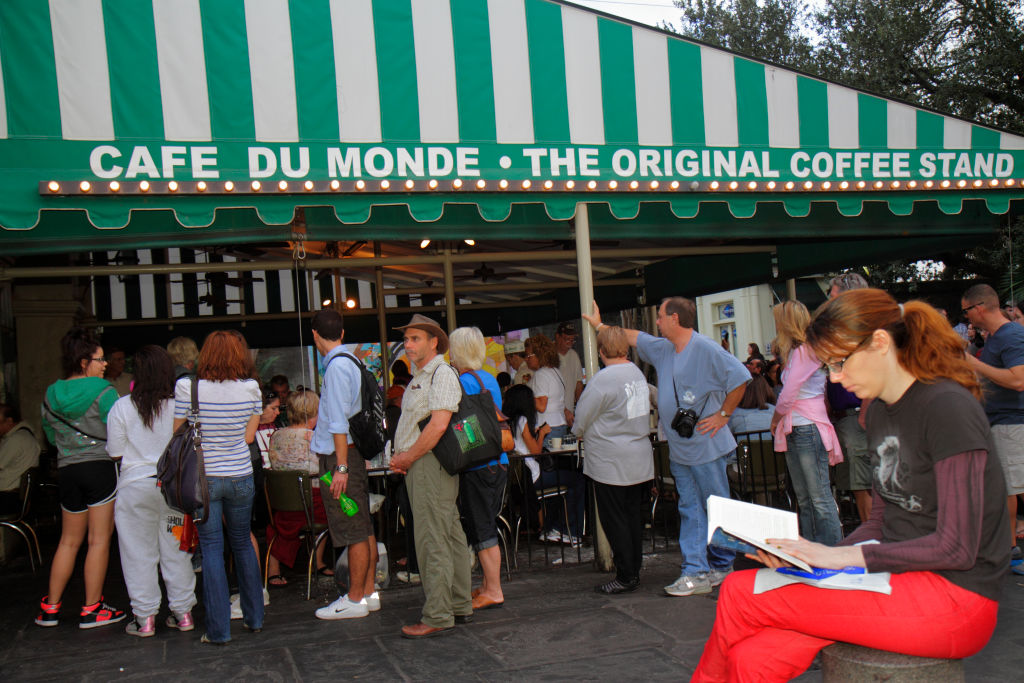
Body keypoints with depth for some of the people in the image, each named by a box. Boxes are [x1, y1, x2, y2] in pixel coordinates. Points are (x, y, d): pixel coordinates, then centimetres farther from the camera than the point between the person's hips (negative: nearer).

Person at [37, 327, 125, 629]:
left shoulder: (51, 395, 8)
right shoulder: (103, 392, -9)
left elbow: (50, 435, 18)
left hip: (67, 471, 6)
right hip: (100, 468, -5)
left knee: (69, 541, 17)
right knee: (99, 540, 1)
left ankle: (50, 608, 20)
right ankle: (91, 610, 5)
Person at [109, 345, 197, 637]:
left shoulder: (122, 407, -9)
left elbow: (115, 452, -2)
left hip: (136, 486, -2)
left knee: (140, 553, 8)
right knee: (176, 551, 11)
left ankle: (144, 618, 13)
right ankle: (183, 612, 17)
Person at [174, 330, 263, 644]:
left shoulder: (186, 387, -10)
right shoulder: (251, 388, -5)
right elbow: (249, 436, 2)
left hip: (203, 478, -2)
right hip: (241, 477, 2)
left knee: (212, 550, 4)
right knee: (243, 544, 17)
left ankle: (219, 629, 6)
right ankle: (254, 617, 26)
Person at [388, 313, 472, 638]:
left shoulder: (442, 375, -11)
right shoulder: (418, 378, 20)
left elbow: (438, 426, -21)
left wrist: (407, 458, -14)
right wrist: (401, 457, 7)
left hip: (431, 464, -10)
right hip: (418, 466, 10)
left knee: (433, 541, -8)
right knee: (451, 535, 14)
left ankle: (437, 617, -4)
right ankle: (460, 606, 21)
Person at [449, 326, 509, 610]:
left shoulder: (463, 382, -13)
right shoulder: (490, 379, 13)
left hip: (477, 467, -9)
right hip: (498, 462, 9)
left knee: (482, 530, -1)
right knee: (485, 526, 16)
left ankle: (493, 592, 5)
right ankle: (489, 584, 24)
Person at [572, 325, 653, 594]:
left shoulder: (604, 378, -17)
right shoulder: (638, 372, 7)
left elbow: (582, 418, -11)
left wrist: (579, 431, 11)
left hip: (611, 463, -8)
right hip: (640, 460, 8)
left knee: (614, 520, 0)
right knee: (634, 516, 13)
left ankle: (625, 577, 5)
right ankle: (634, 571, 20)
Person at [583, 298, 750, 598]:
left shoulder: (705, 349, -13)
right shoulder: (662, 348, 11)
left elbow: (740, 377, -15)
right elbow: (633, 337, 27)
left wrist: (723, 415, -12)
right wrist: (600, 326, 34)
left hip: (706, 447, -8)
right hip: (678, 448, 8)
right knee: (690, 510, 7)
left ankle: (722, 568, 17)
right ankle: (696, 572, 10)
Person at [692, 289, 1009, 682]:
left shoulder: (947, 407, -13)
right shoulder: (880, 411, 13)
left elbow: (956, 547, -18)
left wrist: (840, 556, -18)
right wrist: (818, 556, -2)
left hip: (954, 599, -7)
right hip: (897, 578, 7)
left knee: (739, 593, -15)